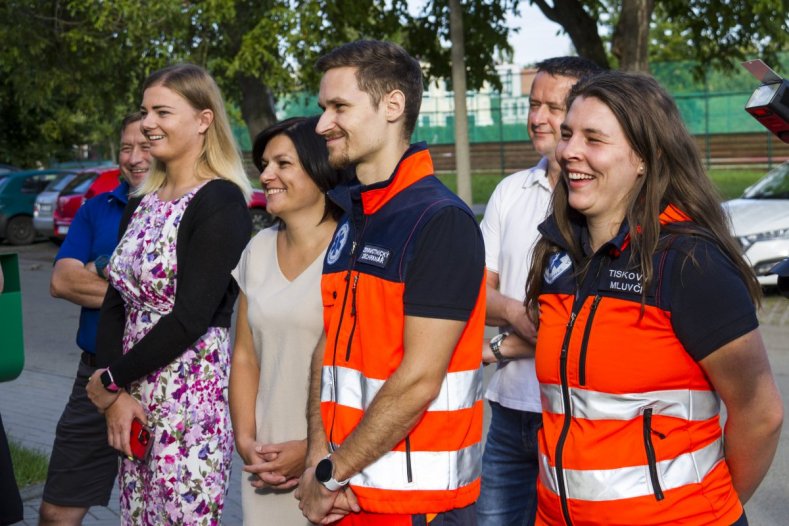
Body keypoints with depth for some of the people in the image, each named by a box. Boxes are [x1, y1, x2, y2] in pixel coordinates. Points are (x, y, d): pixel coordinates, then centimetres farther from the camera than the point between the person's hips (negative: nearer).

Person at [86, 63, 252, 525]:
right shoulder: (142, 203, 12)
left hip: (191, 401, -7)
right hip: (134, 401, 7)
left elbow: (190, 318, -18)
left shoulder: (220, 203, -12)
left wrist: (110, 381, -9)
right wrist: (116, 396, -5)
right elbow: (116, 305, 8)